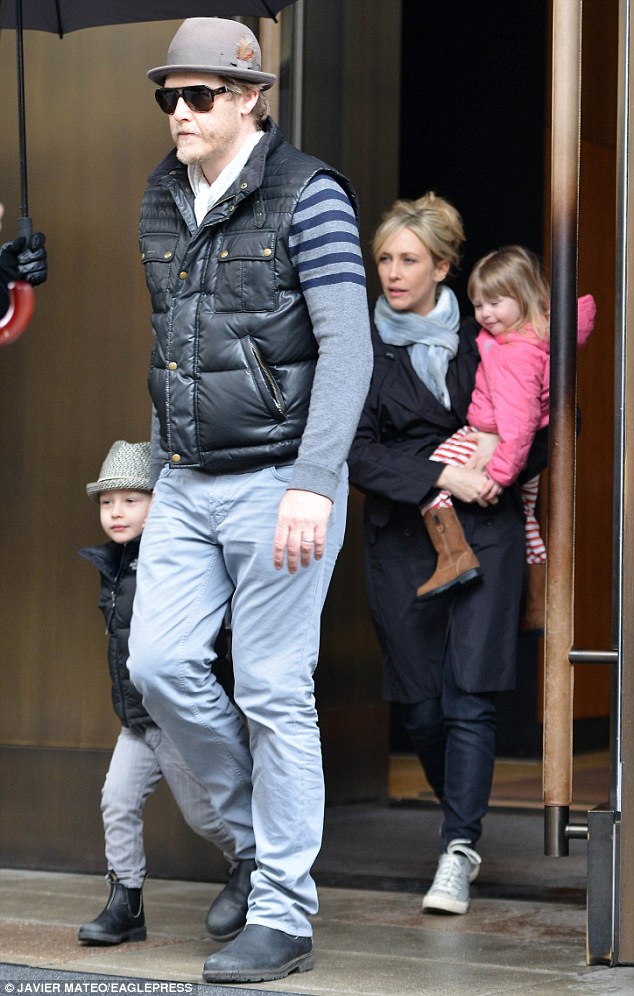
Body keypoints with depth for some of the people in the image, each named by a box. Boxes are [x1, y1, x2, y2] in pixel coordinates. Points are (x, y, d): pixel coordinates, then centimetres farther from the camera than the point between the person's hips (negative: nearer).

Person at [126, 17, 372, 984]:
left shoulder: (309, 197, -11)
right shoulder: (162, 204, 9)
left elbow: (347, 348, -16)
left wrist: (313, 483, -24)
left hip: (280, 484, -6)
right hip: (187, 485, 6)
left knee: (272, 693, -4)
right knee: (160, 665, -2)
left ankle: (283, 918, 6)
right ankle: (261, 831, 20)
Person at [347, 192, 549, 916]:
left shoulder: (479, 340, 4)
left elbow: (539, 429, 12)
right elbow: (357, 452, -6)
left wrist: (501, 448, -10)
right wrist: (441, 475, -17)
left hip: (484, 531, -1)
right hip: (401, 537, 1)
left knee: (469, 694, -11)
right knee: (420, 705, 4)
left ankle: (459, 852, -12)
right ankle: (462, 816, 28)